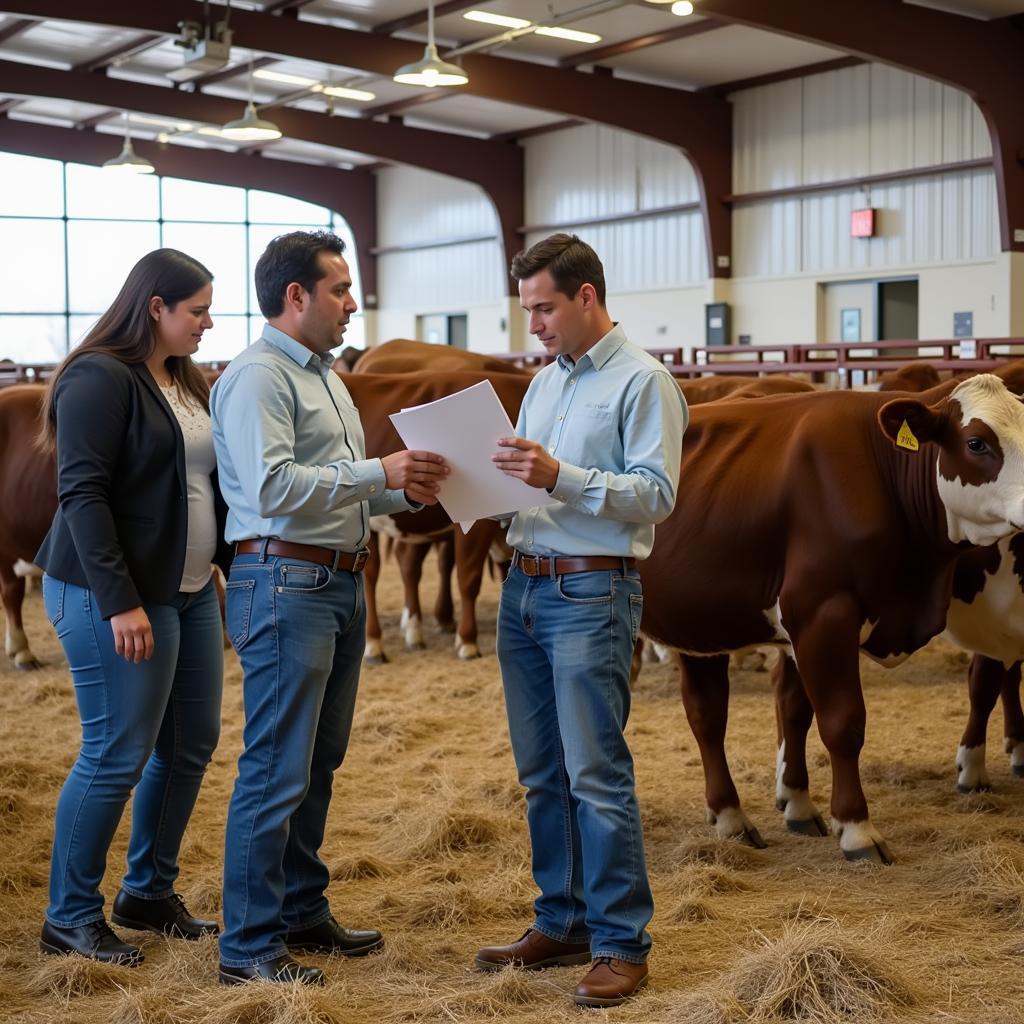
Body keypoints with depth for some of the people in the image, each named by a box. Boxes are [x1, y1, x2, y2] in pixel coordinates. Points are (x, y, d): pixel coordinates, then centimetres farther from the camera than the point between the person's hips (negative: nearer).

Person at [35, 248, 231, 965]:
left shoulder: (186, 381, 13)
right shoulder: (100, 379, -13)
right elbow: (83, 494, -19)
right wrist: (120, 602, -22)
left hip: (190, 590, 9)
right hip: (117, 597, -9)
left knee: (190, 744, 13)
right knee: (117, 756, -4)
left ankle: (149, 893, 28)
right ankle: (70, 917, 10)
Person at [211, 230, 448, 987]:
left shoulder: (324, 376, 18)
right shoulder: (257, 378, -12)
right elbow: (273, 489, -23)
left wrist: (406, 491, 3)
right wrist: (379, 473, -20)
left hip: (340, 584, 10)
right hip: (285, 584, -10)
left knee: (319, 763, 15)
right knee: (277, 770, -6)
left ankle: (302, 914, 26)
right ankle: (249, 946, 1)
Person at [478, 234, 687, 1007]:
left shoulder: (643, 382, -7)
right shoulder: (544, 383, 16)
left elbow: (656, 494, -15)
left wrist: (561, 476, -23)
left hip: (591, 595, -8)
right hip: (525, 587, 8)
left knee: (597, 776, -6)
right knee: (543, 774, 12)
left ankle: (621, 943, 3)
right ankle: (562, 924, 23)